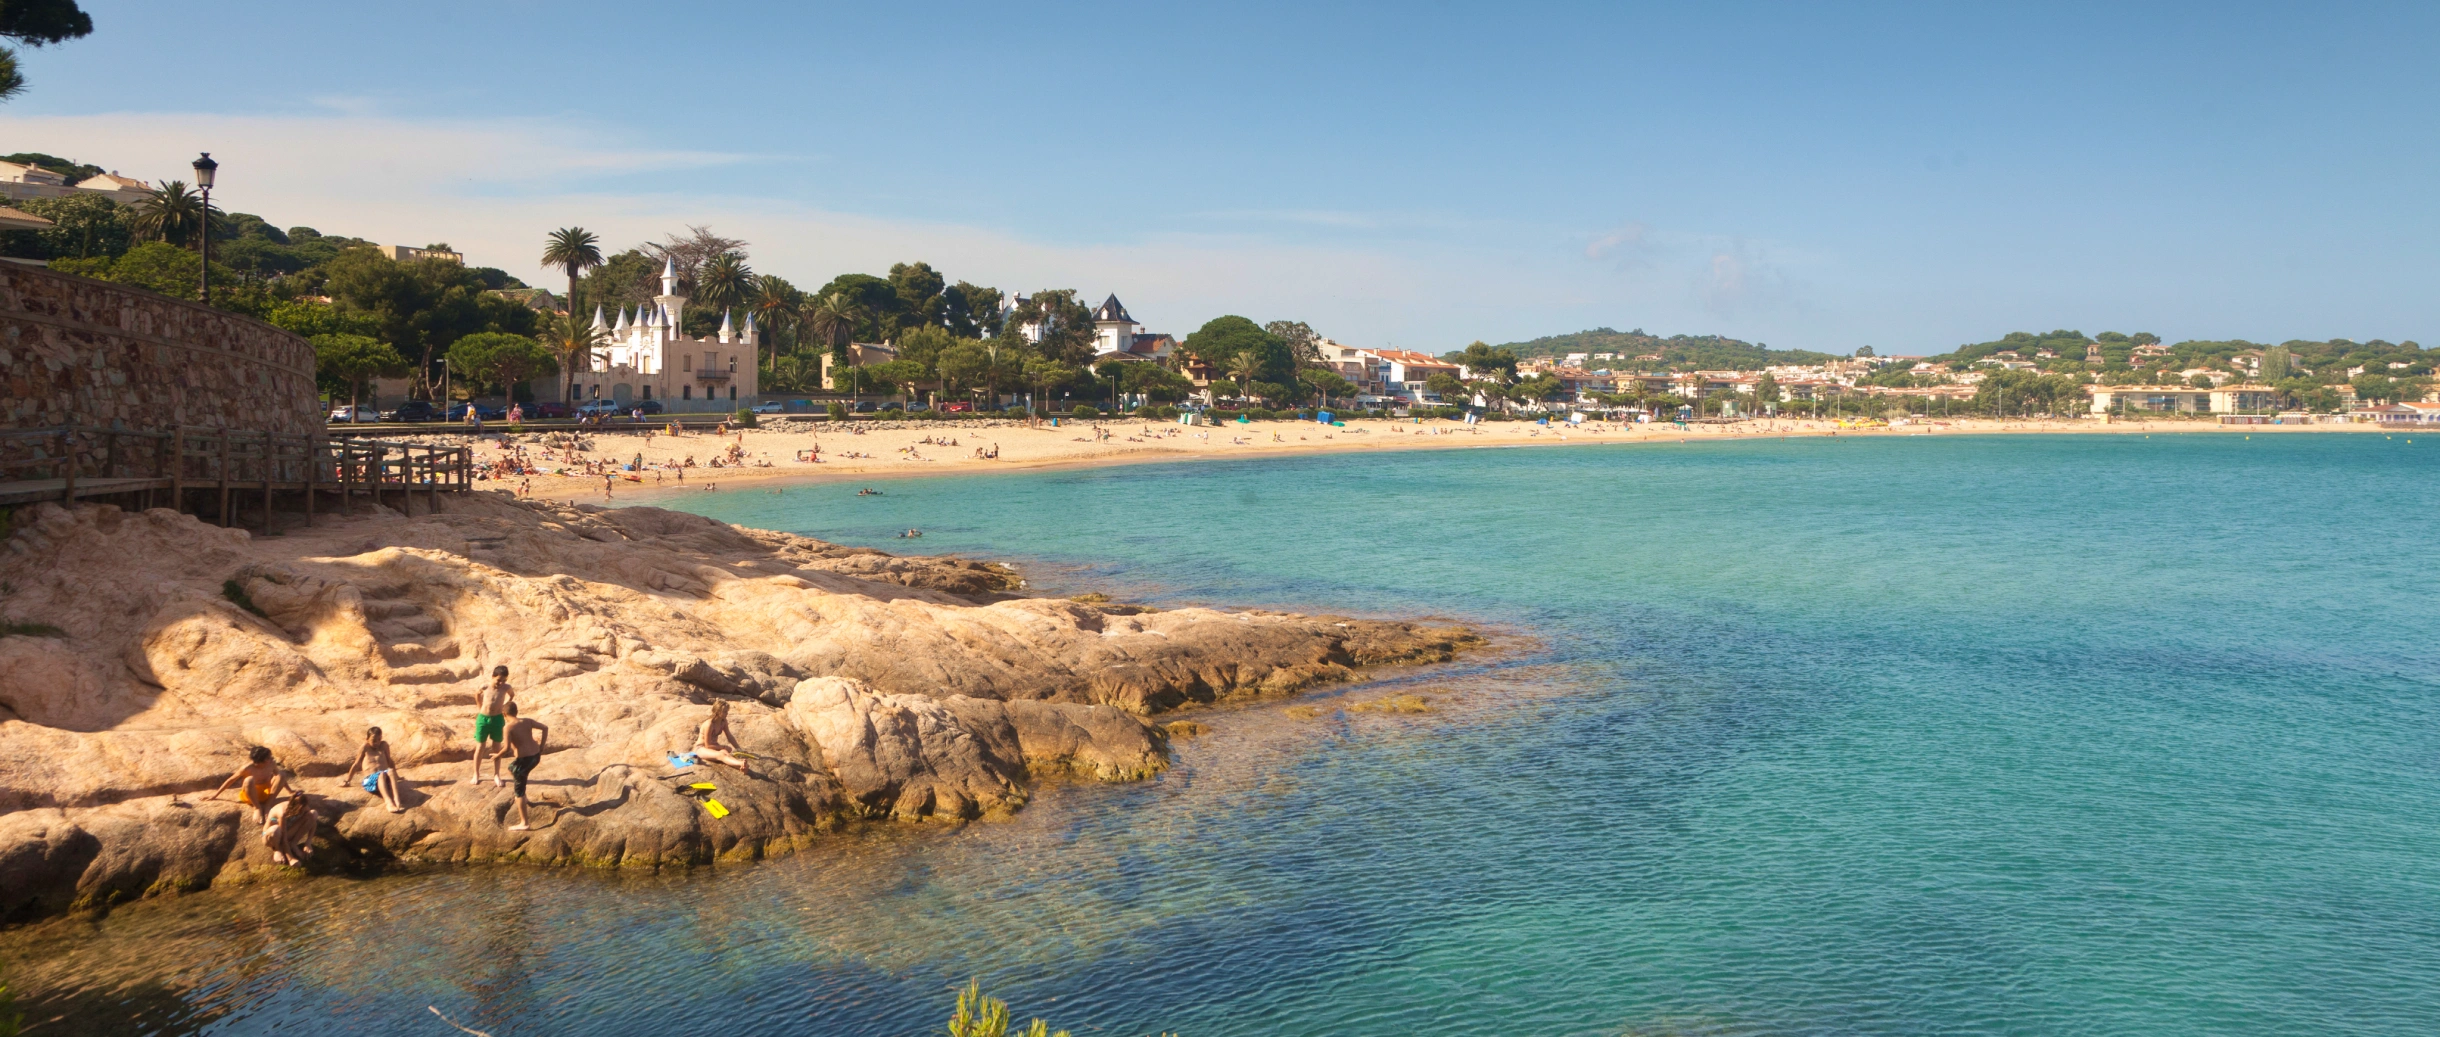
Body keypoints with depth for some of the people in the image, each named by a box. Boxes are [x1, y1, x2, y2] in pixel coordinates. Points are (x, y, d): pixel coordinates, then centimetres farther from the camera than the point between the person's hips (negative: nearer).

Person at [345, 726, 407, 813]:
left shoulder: (384, 745, 17)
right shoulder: (364, 747, 9)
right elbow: (356, 764, 16)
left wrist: (395, 776, 36)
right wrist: (347, 779, 22)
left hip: (385, 780, 2)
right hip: (370, 780, -2)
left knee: (391, 771, -33)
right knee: (381, 775, -37)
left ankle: (396, 800, -51)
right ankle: (389, 802, -62)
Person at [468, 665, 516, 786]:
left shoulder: (506, 688, -12)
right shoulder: (484, 687, -14)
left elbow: (512, 694, 12)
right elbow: (477, 695, 9)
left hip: (498, 719, 1)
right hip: (483, 718, -1)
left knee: (497, 747, 9)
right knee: (480, 747, 9)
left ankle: (496, 775, 19)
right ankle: (476, 774, 21)